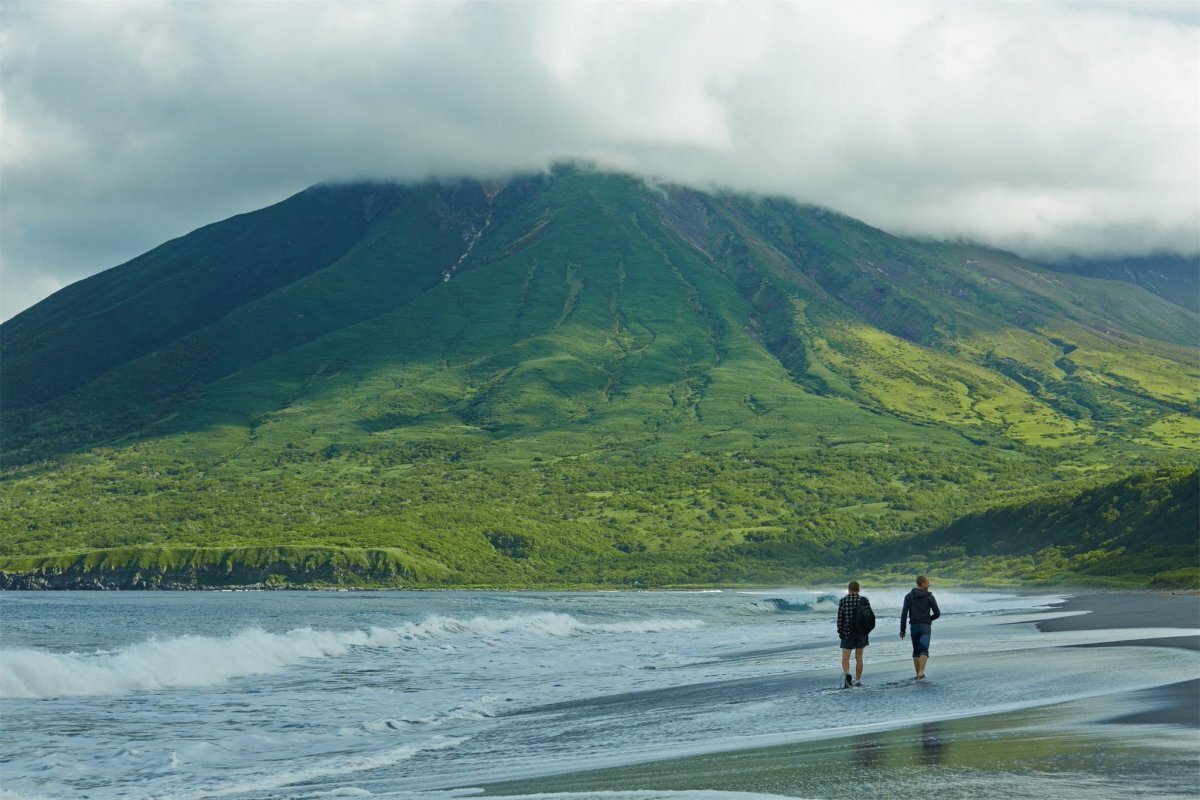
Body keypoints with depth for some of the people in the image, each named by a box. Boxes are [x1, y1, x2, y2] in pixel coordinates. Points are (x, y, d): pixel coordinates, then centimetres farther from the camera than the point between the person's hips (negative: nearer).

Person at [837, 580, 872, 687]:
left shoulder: (843, 601, -6)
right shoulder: (865, 601, -1)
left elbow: (840, 618, -5)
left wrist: (840, 632, 4)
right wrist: (867, 631, 10)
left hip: (847, 633, -2)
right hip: (861, 633, 2)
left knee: (845, 658, -2)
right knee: (859, 657, 14)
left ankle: (847, 674, -28)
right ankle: (857, 680, 19)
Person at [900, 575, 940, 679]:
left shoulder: (909, 596, 3)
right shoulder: (930, 597, -1)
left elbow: (904, 614, -4)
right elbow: (937, 613, 2)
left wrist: (902, 630, -2)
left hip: (914, 626, 3)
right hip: (925, 627, -3)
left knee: (916, 651, 15)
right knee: (924, 650, -10)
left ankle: (918, 674, 16)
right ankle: (921, 673, -28)